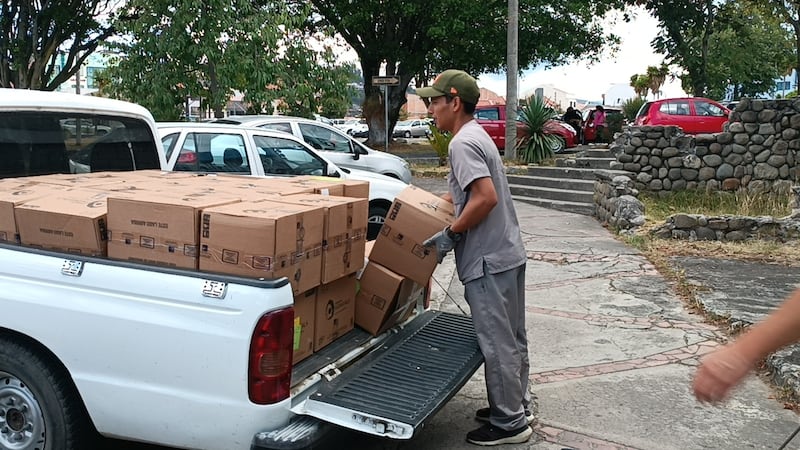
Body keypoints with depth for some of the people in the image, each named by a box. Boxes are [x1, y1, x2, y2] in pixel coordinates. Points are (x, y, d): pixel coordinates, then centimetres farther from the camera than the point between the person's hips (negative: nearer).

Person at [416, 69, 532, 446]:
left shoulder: (462, 143, -16)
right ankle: (517, 406, 30)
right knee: (511, 337, 17)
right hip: (507, 253, 10)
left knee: (496, 343, 0)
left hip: (488, 260, -10)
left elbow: (486, 198, -27)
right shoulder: (477, 136, 15)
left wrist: (451, 234, -18)